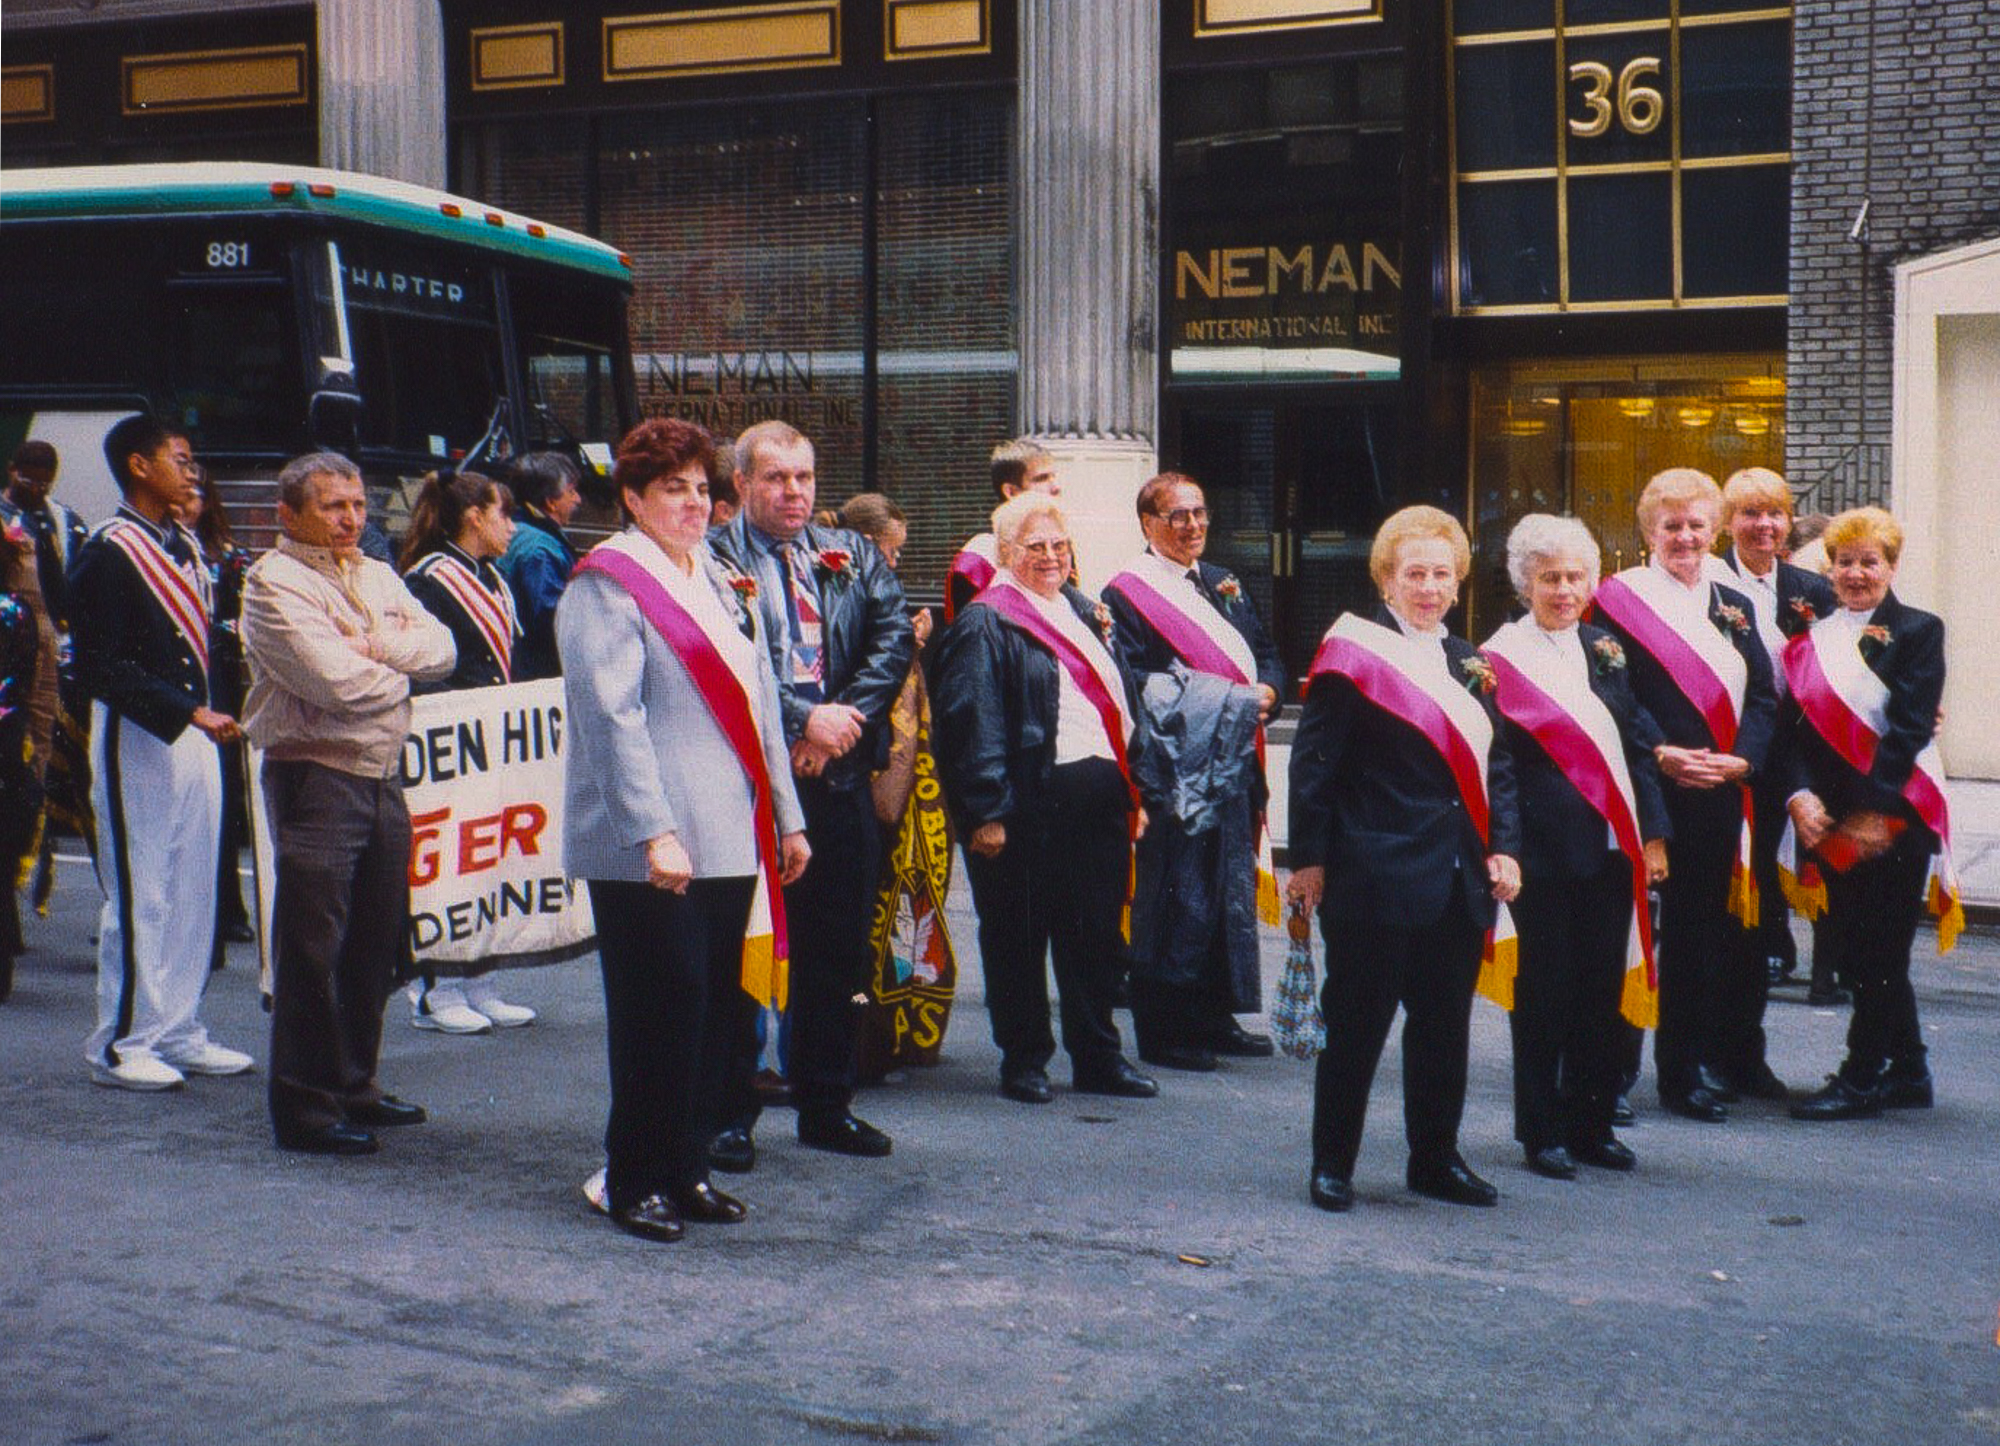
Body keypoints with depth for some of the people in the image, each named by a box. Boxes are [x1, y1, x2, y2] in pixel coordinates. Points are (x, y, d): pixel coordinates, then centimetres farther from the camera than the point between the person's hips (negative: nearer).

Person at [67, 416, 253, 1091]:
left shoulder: (185, 546, 15)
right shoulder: (107, 552, -11)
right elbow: (102, 667, -17)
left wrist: (211, 712, 10)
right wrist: (188, 713, -22)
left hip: (194, 733, 8)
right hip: (136, 739, -8)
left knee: (193, 889, 11)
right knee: (139, 893, -4)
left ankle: (178, 1032, 20)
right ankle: (119, 1045, 6)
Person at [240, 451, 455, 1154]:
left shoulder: (378, 577, 16)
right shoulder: (274, 582, -9)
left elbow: (442, 646, 5)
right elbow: (338, 681, -20)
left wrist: (378, 645, -12)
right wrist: (404, 669, -2)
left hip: (382, 775, 8)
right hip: (315, 775, -8)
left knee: (374, 944, 14)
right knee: (311, 949, -3)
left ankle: (353, 1086, 27)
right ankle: (304, 1108, 4)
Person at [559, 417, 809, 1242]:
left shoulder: (718, 582, 18)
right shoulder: (606, 586, -6)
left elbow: (758, 705, 21)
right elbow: (611, 717, -15)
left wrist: (785, 815, 17)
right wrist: (654, 831, -22)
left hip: (731, 837, 7)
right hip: (649, 852, -7)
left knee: (719, 1008, 8)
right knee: (658, 1012, -3)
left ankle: (686, 1166, 19)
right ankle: (635, 1181, 9)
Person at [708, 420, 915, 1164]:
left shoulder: (854, 556, 13)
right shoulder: (712, 560, -4)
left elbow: (895, 637, 3)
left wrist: (845, 717, -11)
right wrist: (803, 720, -18)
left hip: (840, 776, 5)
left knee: (839, 953, 11)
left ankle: (827, 1107, 23)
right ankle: (731, 1114, 12)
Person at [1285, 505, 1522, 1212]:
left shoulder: (1470, 663, 15)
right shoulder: (1353, 652, -5)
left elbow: (1494, 763, 16)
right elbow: (1314, 762, -7)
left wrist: (1503, 848, 4)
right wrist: (1309, 857, -10)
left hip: (1458, 881, 6)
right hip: (1374, 874, -6)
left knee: (1445, 1022, 13)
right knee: (1356, 1021, 2)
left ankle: (1435, 1158, 26)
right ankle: (1333, 1162, 13)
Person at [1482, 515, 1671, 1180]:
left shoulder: (1605, 652, 12)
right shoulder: (1500, 658, -4)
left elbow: (1639, 744, 13)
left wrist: (1652, 832, 7)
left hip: (1611, 847, 5)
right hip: (1543, 849, -5)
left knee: (1605, 989, 9)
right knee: (1543, 992, 2)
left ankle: (1591, 1124, 20)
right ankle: (1541, 1133, 12)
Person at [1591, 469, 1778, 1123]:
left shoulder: (1734, 608, 17)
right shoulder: (1620, 602, 1)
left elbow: (1763, 698, 10)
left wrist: (1740, 759, -7)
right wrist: (1661, 754, -18)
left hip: (1730, 792, 5)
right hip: (1660, 793, -5)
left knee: (1736, 927, 7)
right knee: (1679, 929, -3)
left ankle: (1736, 1056, 21)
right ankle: (1681, 1072, 4)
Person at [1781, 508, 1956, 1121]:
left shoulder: (1917, 632, -2)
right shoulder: (1812, 639, 12)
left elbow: (1909, 728, -11)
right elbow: (1795, 725, 5)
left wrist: (1872, 811, -18)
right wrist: (1800, 794, -12)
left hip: (1893, 816, -5)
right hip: (1830, 820, 5)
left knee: (1878, 951, -3)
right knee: (1856, 950, 10)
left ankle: (1861, 1079, 5)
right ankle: (1908, 1073, 23)